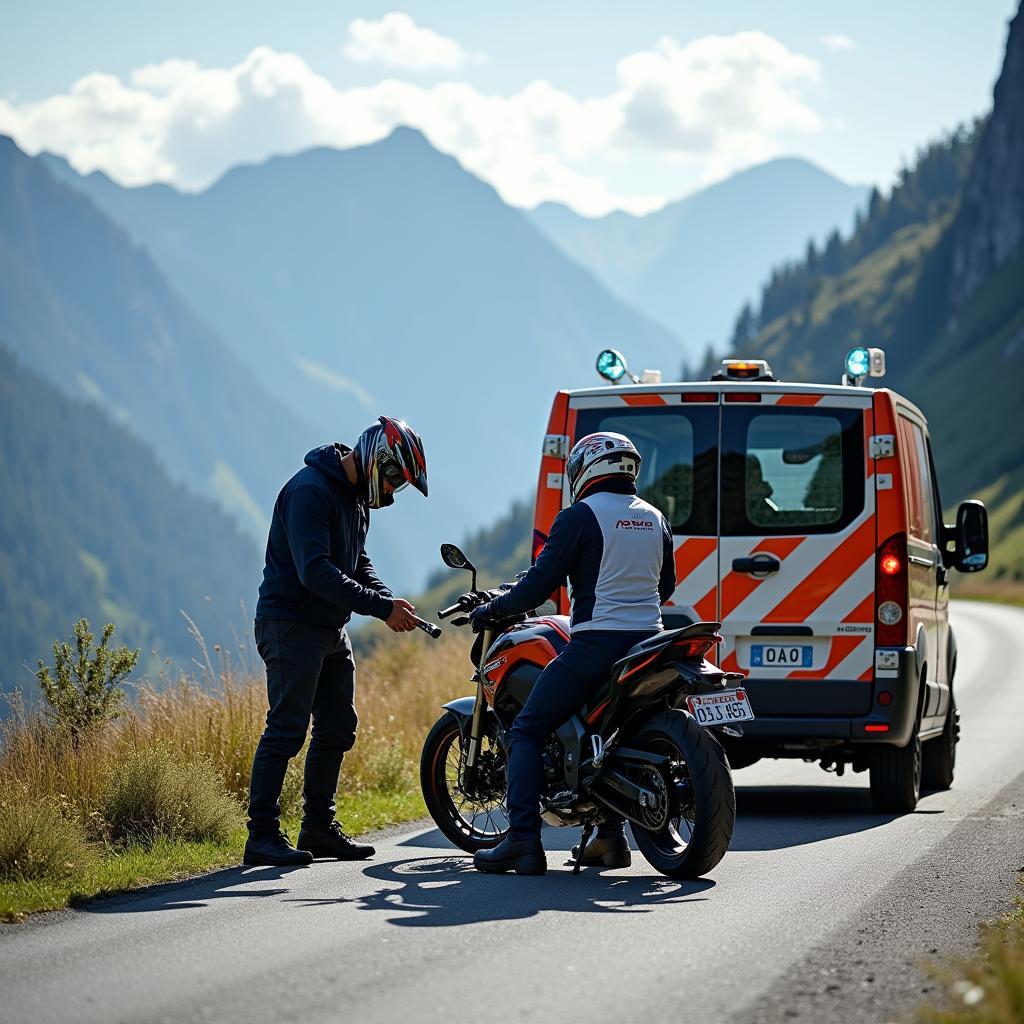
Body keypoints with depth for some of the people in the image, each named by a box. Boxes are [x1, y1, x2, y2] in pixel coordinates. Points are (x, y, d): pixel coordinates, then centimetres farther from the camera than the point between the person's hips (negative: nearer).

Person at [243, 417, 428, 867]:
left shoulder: (356, 497, 13)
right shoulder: (310, 491, -19)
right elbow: (316, 572, -27)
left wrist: (390, 602, 1)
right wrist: (381, 607, -26)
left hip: (331, 629, 10)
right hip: (291, 624, -10)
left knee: (338, 729, 12)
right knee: (287, 730, -12)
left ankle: (318, 827, 20)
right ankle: (262, 835, -11)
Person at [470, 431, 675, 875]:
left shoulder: (580, 516, -7)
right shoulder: (654, 519, 14)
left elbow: (541, 583, -8)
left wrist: (492, 609, 7)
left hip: (596, 643, -7)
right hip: (646, 640, 7)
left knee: (527, 731, 0)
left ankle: (523, 840, -14)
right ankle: (611, 836, 20)